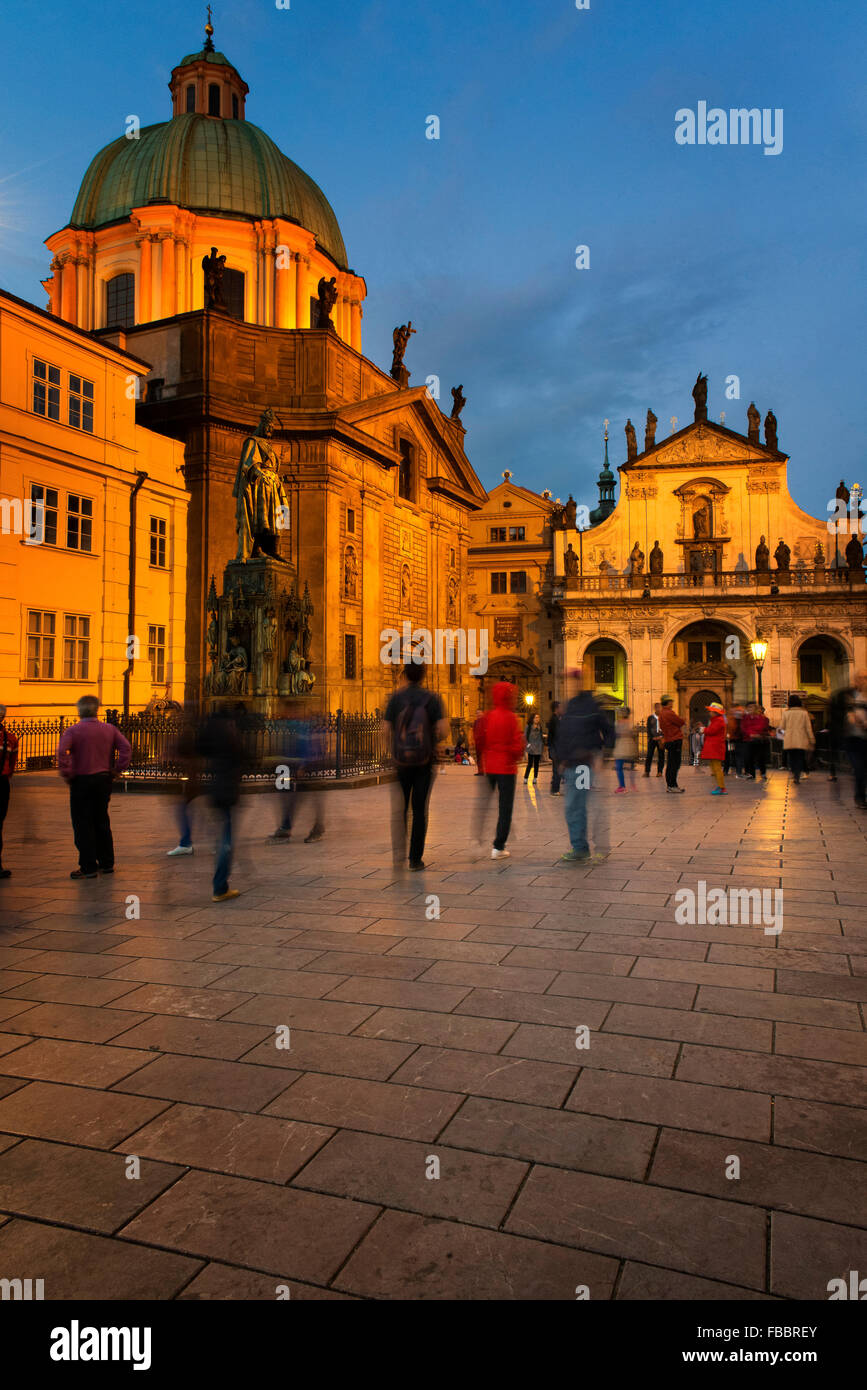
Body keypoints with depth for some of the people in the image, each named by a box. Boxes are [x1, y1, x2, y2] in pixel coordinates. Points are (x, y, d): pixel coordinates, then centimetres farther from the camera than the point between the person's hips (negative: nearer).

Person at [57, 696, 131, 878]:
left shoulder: (72, 731, -8)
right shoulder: (110, 729, 3)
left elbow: (62, 752, -23)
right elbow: (126, 749, -4)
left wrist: (66, 774, -13)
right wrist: (115, 771, 1)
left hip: (81, 781, -4)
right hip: (104, 780, 4)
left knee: (83, 824, 3)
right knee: (102, 821, 16)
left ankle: (88, 867, 4)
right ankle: (107, 863, 22)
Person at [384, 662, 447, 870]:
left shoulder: (396, 698, -3)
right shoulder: (431, 699, -4)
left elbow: (385, 729, -5)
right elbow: (443, 729, -11)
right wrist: (433, 741, 10)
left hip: (401, 760, 0)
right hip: (424, 761, 0)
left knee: (399, 807, 15)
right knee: (420, 810, 7)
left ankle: (399, 851, 6)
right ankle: (415, 858, 6)